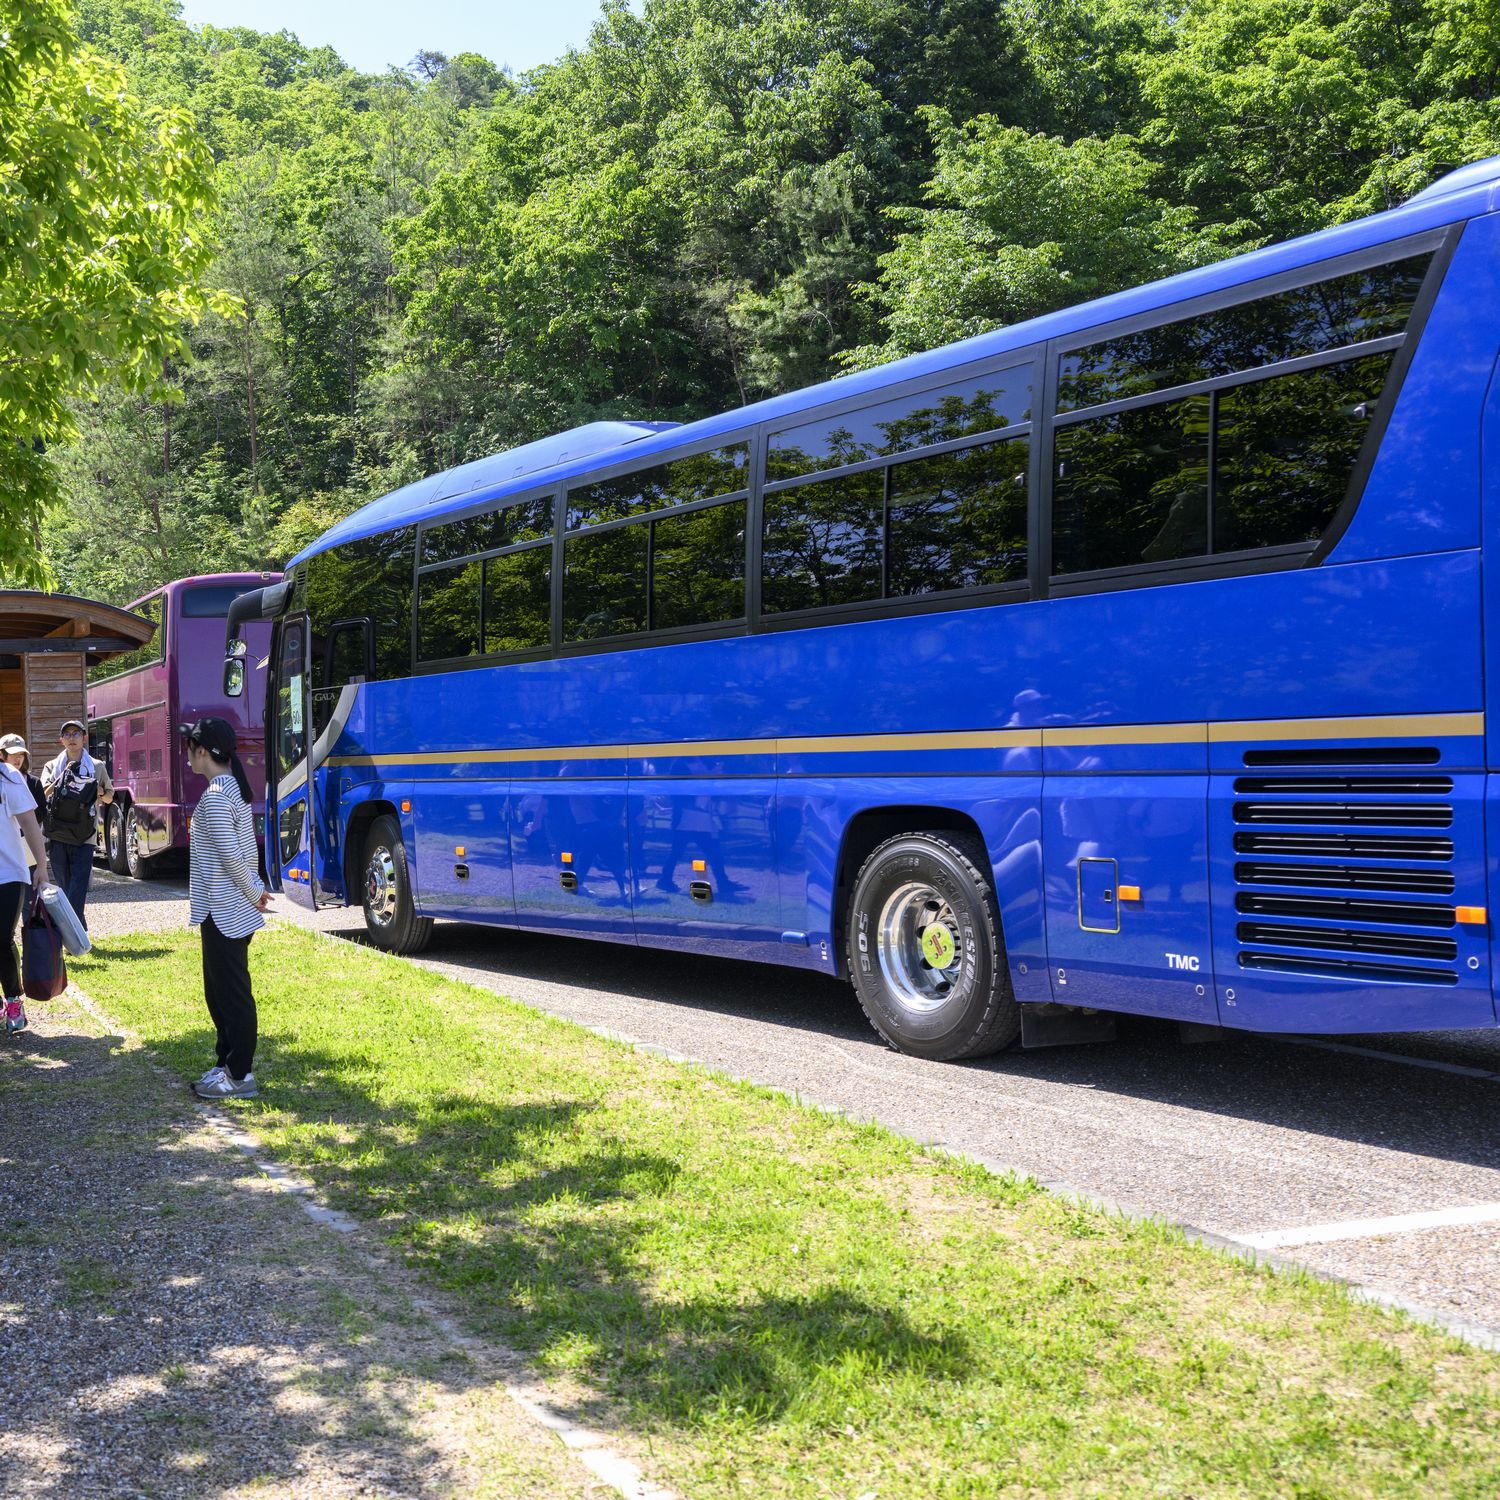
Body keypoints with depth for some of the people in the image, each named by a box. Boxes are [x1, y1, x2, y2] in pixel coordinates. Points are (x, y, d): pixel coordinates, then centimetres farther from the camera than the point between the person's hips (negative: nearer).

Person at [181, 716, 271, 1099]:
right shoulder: (236, 788, 12)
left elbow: (231, 855, -22)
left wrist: (253, 894, -11)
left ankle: (239, 1076, 3)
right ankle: (227, 1064, 25)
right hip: (235, 912, 10)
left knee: (232, 994, -3)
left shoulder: (214, 797, -19)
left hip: (224, 915, -10)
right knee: (221, 992, 17)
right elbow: (245, 850, 15)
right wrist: (256, 890, 13)